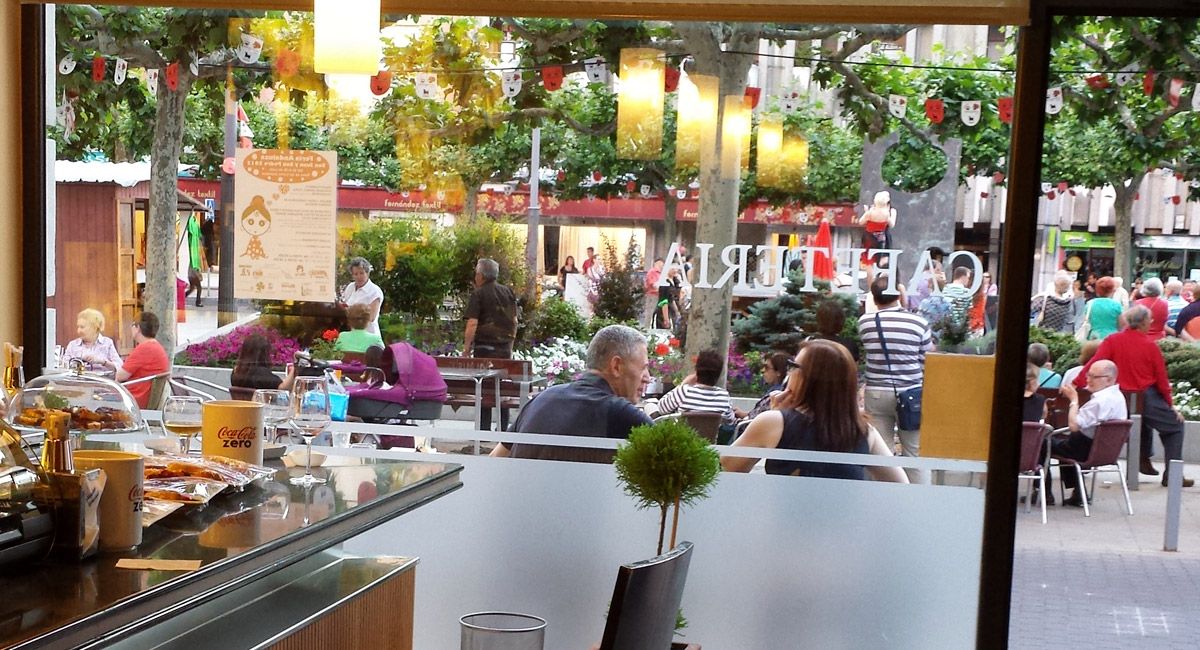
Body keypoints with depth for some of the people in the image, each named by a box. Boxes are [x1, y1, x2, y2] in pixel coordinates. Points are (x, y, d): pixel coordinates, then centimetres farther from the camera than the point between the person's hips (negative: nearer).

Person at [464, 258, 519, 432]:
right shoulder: (508, 292, 9)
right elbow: (514, 321, 13)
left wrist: (466, 348, -9)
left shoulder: (478, 294, -8)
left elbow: (472, 323, -15)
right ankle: (503, 429, 15)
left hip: (485, 347, -5)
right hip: (505, 348, 5)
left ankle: (484, 429, 1)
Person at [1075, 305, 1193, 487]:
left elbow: (1093, 363, -15)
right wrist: (1170, 404, 6)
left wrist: (1076, 383, -16)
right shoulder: (1150, 345, -11)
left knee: (1144, 419, 35)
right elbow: (1161, 378, -4)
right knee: (1175, 426, 14)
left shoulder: (1112, 341, -4)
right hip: (1147, 399, -5)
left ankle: (1145, 460, 35)